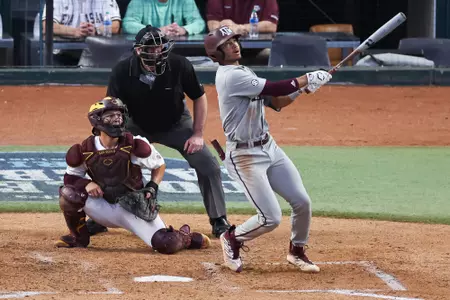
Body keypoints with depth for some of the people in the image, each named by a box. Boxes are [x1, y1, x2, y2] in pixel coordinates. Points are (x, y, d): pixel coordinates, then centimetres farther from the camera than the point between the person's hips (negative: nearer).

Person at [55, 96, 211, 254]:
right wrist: (86, 183, -18)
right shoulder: (84, 151, -11)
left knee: (166, 245, -22)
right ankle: (79, 238, 4)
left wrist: (152, 187, -13)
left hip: (136, 207, -2)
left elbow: (159, 165, 2)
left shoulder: (135, 145, -15)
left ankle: (185, 237, 18)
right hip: (106, 209, 2)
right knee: (68, 194, -22)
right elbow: (70, 177, 3)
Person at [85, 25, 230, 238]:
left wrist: (197, 134, -15)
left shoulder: (180, 66, -27)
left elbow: (199, 97, -11)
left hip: (176, 125, 0)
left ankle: (219, 221, 6)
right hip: (137, 127, 0)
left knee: (209, 166, -11)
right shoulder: (123, 71, -28)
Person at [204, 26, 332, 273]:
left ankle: (297, 251, 23)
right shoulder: (231, 76, -18)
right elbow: (273, 89, -23)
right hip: (245, 155, -9)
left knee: (302, 202, 1)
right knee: (271, 218, -11)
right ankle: (232, 238, 16)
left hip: (269, 147, 9)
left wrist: (302, 88, -3)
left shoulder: (243, 73, 13)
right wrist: (307, 79, -13)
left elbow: (276, 102, 13)